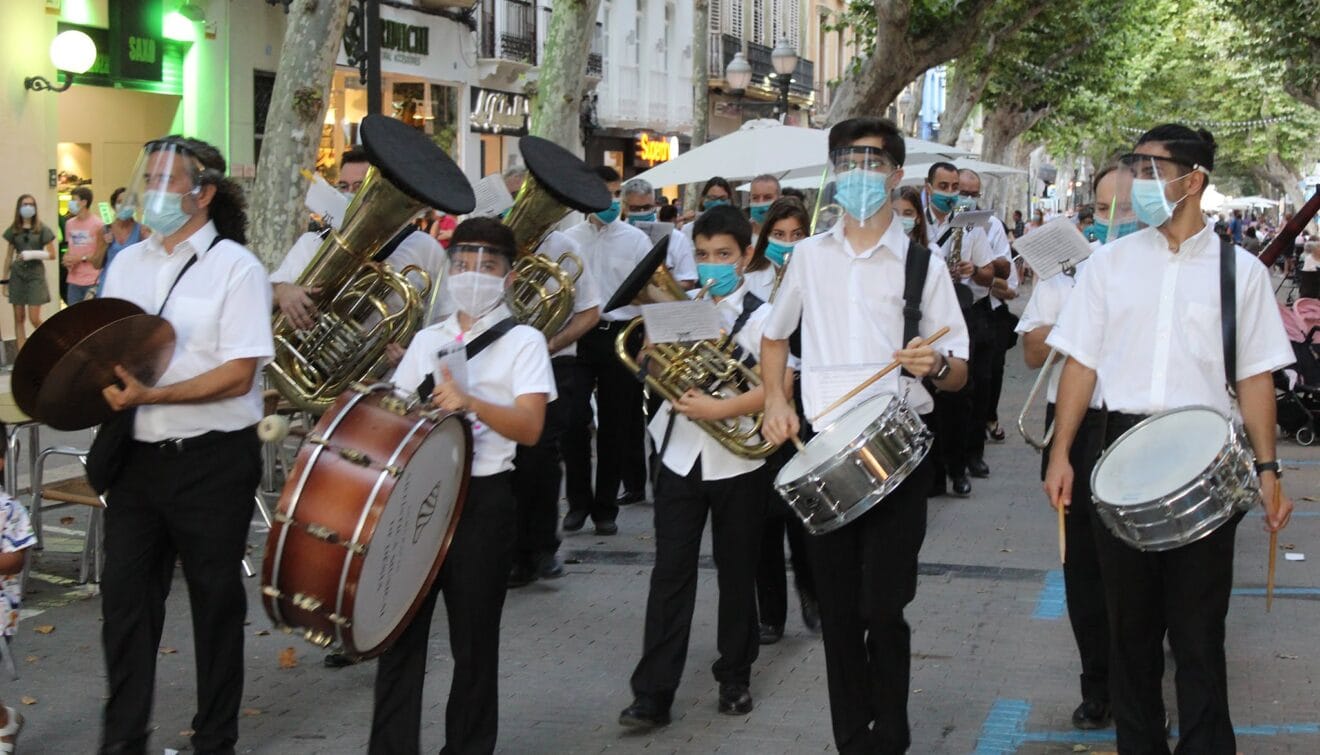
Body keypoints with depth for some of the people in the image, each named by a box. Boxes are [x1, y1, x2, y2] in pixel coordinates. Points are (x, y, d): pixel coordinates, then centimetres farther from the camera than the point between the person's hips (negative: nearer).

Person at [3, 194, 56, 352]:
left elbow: (52, 255, -1)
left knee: (34, 319, -8)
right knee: (19, 318, 2)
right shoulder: (13, 230, 7)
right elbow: (8, 257, 11)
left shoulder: (42, 229, -1)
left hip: (35, 274, -3)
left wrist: (33, 254, -16)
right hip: (17, 274, 3)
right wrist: (5, 280, 9)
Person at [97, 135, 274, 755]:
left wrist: (151, 395, -24)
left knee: (216, 598, 7)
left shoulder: (236, 267, -7)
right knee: (124, 594, 6)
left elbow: (238, 375, -15)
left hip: (212, 460, -5)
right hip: (137, 454, 5)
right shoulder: (126, 264, 11)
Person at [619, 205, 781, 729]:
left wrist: (721, 409, -26)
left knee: (736, 573, 9)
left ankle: (735, 677, 25)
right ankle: (653, 694, 0)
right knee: (671, 573, 0)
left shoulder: (759, 317, -7)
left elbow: (780, 384, -19)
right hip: (680, 457, 3)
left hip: (737, 463, -3)